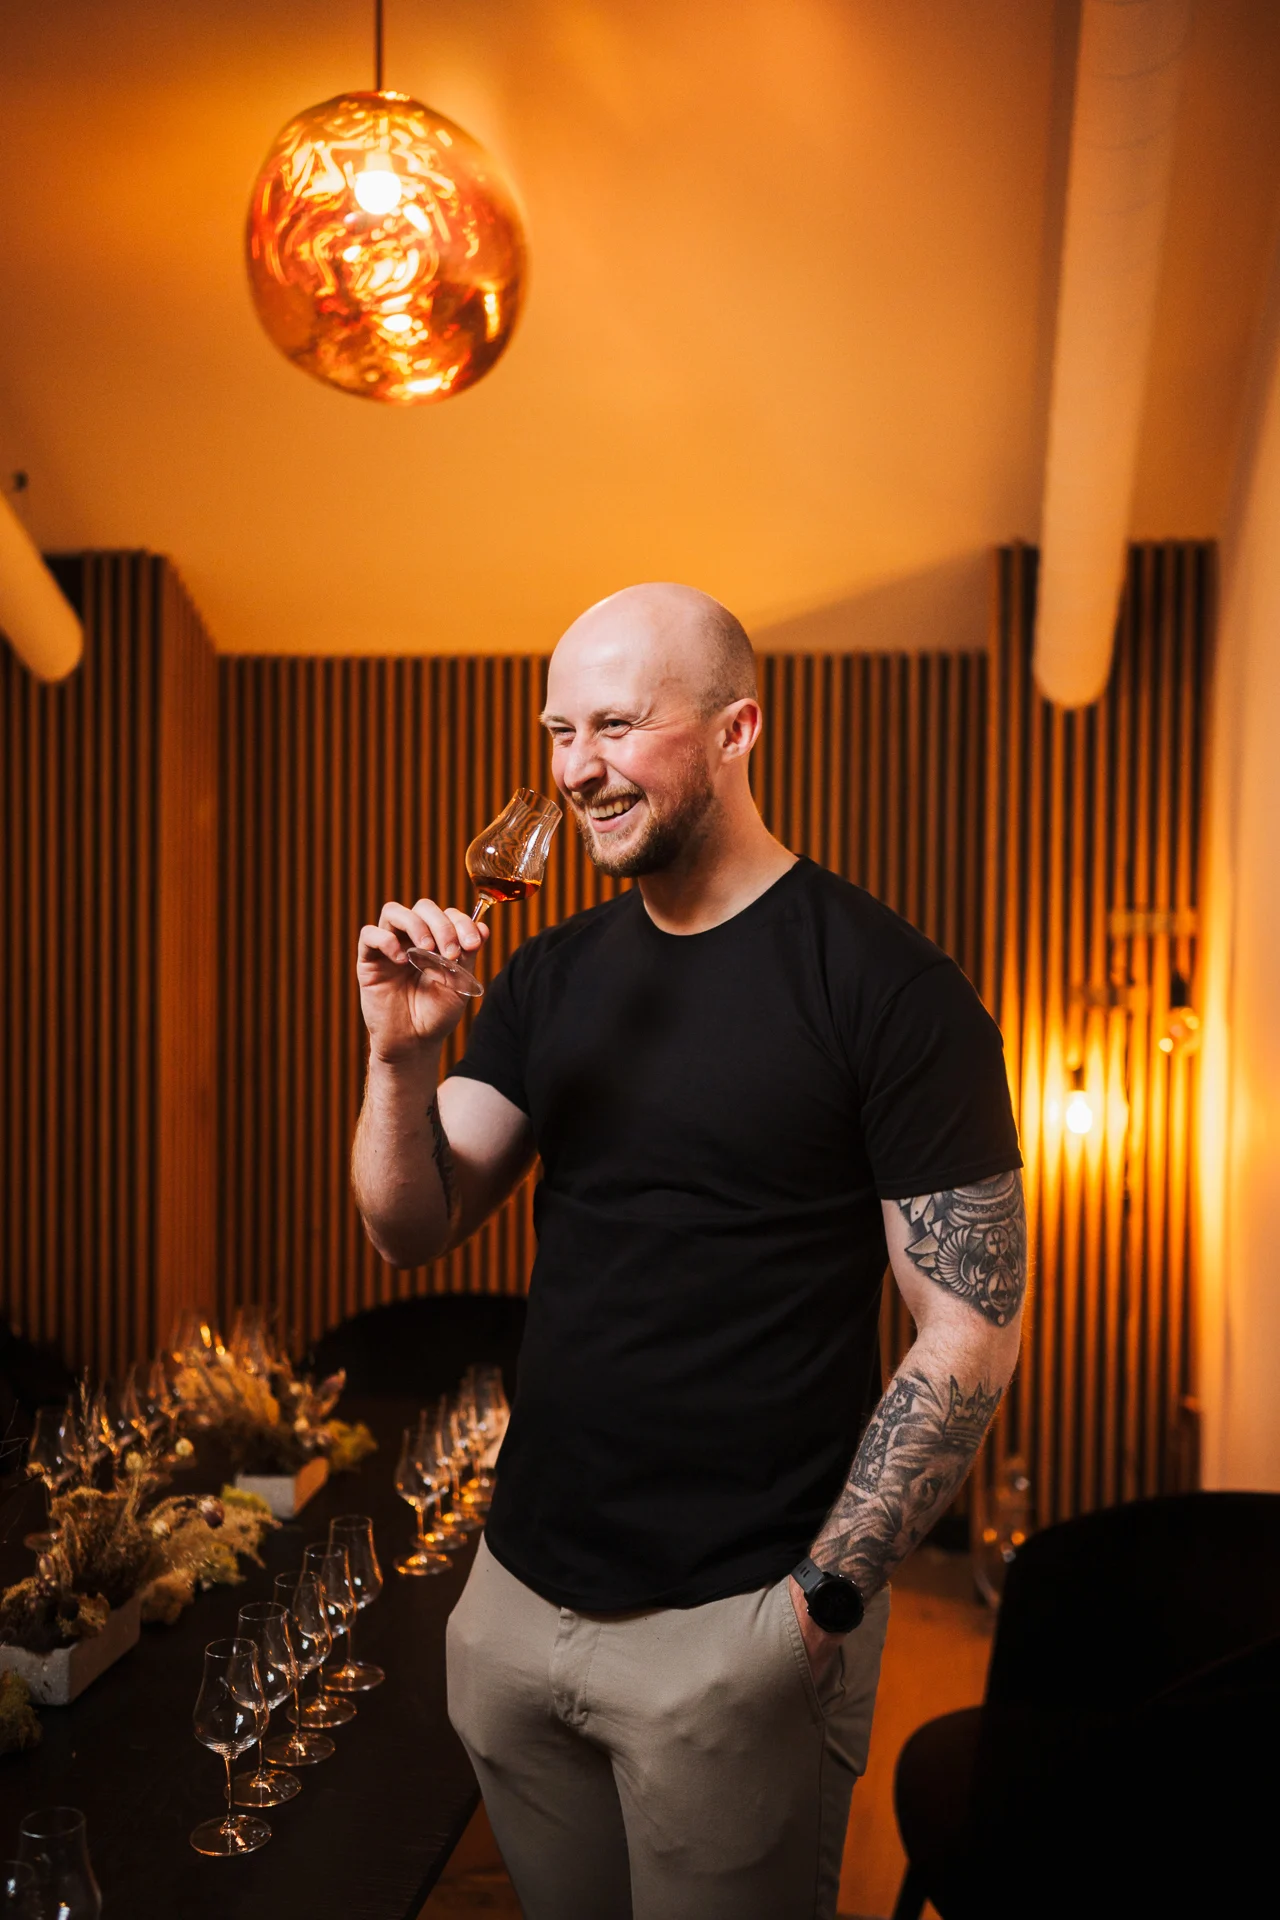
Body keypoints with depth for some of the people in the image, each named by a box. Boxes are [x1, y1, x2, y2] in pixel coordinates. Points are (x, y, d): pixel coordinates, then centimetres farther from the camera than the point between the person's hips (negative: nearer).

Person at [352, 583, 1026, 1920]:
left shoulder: (884, 985, -14)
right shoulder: (554, 975, 5)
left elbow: (971, 1332, -13)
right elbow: (410, 1233, 3)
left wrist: (822, 1599, -15)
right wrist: (403, 1055, -15)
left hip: (734, 1627, -5)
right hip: (517, 1587, 6)